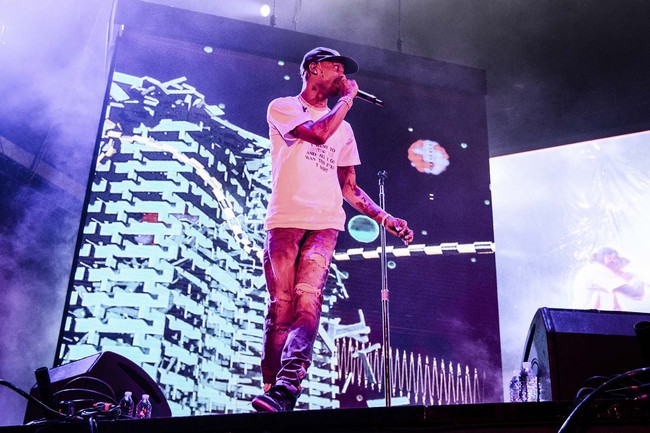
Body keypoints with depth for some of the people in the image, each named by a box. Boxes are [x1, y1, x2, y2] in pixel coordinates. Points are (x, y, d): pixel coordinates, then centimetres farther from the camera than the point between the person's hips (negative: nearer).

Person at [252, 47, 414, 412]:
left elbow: (350, 187, 25)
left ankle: (285, 387, -31)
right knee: (281, 308, -7)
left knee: (308, 301, -18)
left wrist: (384, 217, 13)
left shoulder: (344, 128, 28)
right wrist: (347, 99, 7)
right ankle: (272, 391, -6)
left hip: (325, 224, 3)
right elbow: (317, 133, -8)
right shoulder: (283, 107, 13)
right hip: (284, 219, -2)